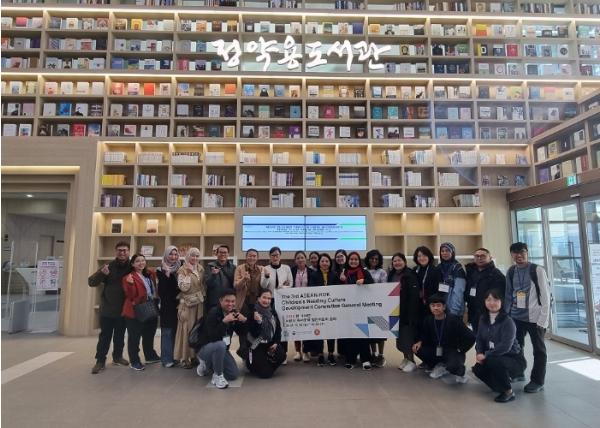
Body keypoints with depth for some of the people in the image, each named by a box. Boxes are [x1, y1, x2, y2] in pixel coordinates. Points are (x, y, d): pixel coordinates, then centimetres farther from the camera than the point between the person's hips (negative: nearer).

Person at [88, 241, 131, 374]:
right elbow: (91, 282, -11)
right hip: (107, 308, -2)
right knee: (105, 336, 4)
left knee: (120, 336, 16)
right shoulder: (108, 267, -8)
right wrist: (101, 273, -30)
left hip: (123, 309, 2)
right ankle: (100, 361, 15)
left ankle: (117, 356, 31)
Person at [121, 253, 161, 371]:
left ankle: (150, 356, 35)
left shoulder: (150, 274, 9)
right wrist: (130, 284, -35)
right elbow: (130, 295, -20)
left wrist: (157, 299, 8)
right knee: (134, 337, 3)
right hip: (135, 311, -7)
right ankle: (134, 361, 15)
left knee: (149, 334, 19)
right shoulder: (129, 277, -11)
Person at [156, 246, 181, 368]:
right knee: (167, 332, 0)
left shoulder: (180, 268, 6)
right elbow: (162, 288, -13)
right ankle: (167, 359, 7)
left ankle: (175, 356, 22)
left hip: (178, 304, 4)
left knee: (176, 331, 11)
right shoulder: (161, 270, -3)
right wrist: (167, 274, -22)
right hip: (167, 305, -3)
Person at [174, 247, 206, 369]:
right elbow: (183, 287, -20)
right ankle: (184, 358, 7)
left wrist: (203, 296, 3)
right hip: (187, 304, -5)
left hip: (199, 303, 5)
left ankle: (195, 355, 20)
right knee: (187, 329, -2)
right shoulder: (182, 270, -8)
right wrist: (188, 273, -18)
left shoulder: (201, 269, 8)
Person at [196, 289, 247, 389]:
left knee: (234, 375, -2)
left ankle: (208, 364, 20)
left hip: (222, 348, 7)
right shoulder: (213, 313, -22)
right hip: (205, 348, -6)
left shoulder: (234, 313, -3)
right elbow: (213, 336, -31)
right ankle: (217, 376, -14)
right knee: (220, 345, -38)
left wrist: (244, 320, -19)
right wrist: (224, 321, -38)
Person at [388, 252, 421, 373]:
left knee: (407, 336, -2)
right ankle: (406, 358, 28)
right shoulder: (391, 275, 7)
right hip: (396, 311, 7)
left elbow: (415, 296, -18)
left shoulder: (410, 275, -14)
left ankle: (411, 361, 12)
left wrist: (412, 313, -22)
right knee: (399, 336, 13)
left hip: (408, 311, -7)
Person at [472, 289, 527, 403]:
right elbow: (479, 339, 4)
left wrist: (486, 355, -24)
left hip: (514, 359, -7)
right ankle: (504, 379, 15)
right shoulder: (484, 319, 1)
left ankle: (509, 392, -10)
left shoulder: (508, 321, -20)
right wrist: (479, 353, -14)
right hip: (494, 357, 7)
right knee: (477, 368, -13)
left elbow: (505, 346, -28)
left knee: (493, 361, -33)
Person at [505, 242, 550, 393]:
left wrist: (543, 319, -14)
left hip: (534, 317, -4)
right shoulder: (511, 272, 5)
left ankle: (538, 381, 20)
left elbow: (546, 296, -10)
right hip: (516, 317, 4)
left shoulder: (538, 270, -9)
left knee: (538, 349, 8)